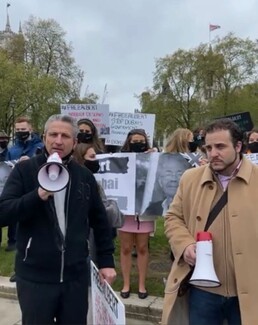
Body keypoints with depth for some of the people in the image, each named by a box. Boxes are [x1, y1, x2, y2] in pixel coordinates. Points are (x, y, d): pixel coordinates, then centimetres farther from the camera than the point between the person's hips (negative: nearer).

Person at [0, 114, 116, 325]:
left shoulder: (85, 176, 3)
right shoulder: (25, 170, -4)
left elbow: (100, 221, 10)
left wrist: (106, 260, 7)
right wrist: (38, 195, -26)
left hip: (75, 275, 3)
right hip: (35, 276, -2)